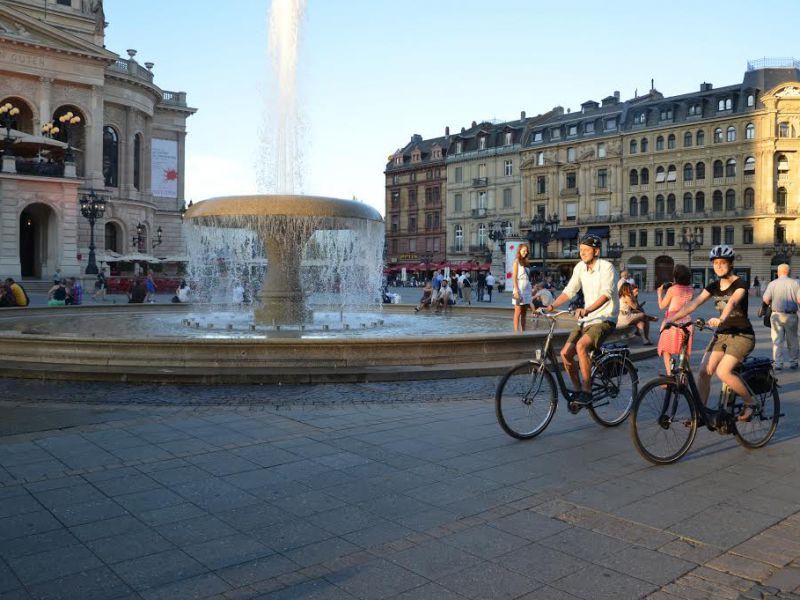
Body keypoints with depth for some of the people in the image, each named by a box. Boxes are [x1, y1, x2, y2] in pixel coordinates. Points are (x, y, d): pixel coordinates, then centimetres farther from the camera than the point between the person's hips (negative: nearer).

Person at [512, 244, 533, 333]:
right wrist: (516, 290, -17)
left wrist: (531, 290, 9)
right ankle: (516, 332, -7)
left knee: (524, 313, 7)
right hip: (519, 289, -7)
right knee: (518, 313, -7)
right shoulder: (516, 261, -2)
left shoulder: (525, 262, 18)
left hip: (527, 289, 7)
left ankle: (523, 331, 9)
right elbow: (514, 277, -9)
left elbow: (528, 278, 15)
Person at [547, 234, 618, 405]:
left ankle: (587, 391, -20)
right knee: (565, 353, -6)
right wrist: (551, 306, -12)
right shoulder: (580, 267, 5)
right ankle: (578, 389, 14)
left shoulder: (606, 267, -14)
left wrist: (587, 310, -43)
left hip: (605, 319, -7)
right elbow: (569, 290, 4)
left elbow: (606, 294, -27)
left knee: (581, 345, -30)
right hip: (586, 319, 7)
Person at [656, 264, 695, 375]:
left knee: (666, 351, 4)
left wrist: (659, 293, 15)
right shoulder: (691, 290, 4)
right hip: (686, 321, 4)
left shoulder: (672, 289, -9)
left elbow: (662, 306, -3)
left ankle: (669, 375, -10)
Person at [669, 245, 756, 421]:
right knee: (704, 371, -8)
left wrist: (720, 318, -52)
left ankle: (749, 402, 2)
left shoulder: (740, 284, -11)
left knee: (723, 372, -22)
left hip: (742, 335, -6)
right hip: (722, 334, 6)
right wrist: (672, 318, -19)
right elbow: (694, 303, -5)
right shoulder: (713, 286, 6)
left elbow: (732, 302, -31)